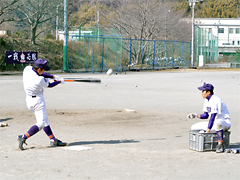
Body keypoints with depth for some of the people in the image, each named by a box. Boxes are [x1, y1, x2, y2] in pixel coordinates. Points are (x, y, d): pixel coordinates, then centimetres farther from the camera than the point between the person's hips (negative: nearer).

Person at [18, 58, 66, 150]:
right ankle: (23, 137, -9)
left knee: (44, 120, 15)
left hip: (29, 99, 9)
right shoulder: (40, 80, -27)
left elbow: (40, 73, 8)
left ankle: (53, 140, 20)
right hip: (37, 100, -9)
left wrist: (53, 76, 0)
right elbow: (49, 85, -7)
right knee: (41, 124, -3)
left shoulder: (27, 69, -8)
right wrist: (60, 81, 10)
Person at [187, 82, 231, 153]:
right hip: (214, 123, 9)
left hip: (225, 123, -9)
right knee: (194, 127, 1)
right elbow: (206, 115, 12)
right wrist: (196, 115, -6)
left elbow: (212, 117, -28)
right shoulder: (206, 100, 6)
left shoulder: (215, 101, -23)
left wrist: (207, 131, -30)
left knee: (217, 123, -46)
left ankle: (220, 145, -33)